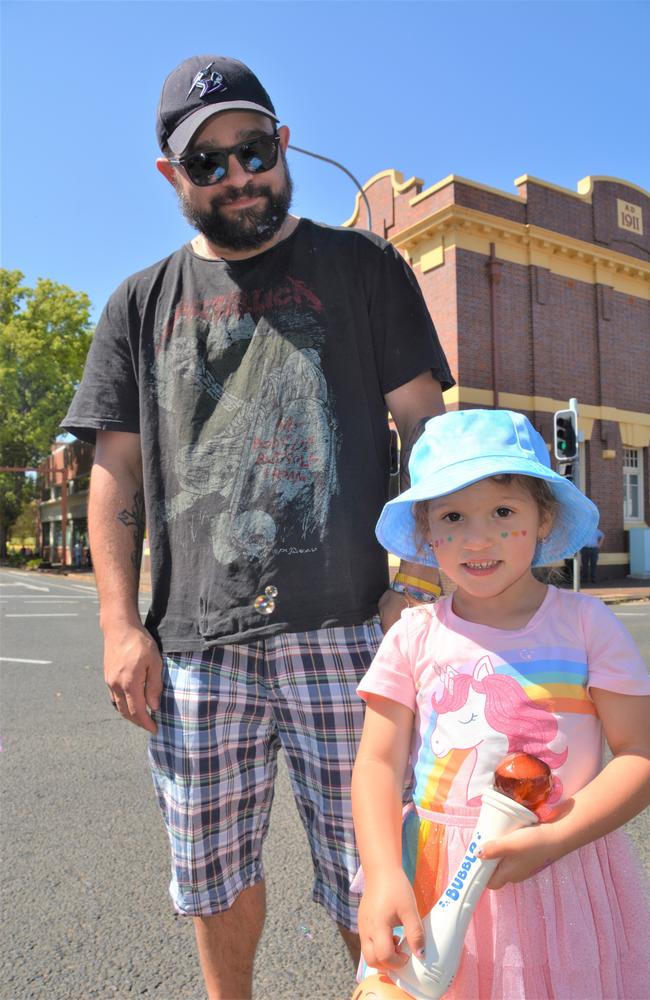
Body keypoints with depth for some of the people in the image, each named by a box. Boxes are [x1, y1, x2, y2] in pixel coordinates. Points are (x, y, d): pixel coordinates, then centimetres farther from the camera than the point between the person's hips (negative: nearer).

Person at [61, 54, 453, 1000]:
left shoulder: (361, 267, 10)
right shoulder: (142, 304, 14)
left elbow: (425, 427, 4)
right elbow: (117, 470, 10)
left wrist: (420, 579, -7)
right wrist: (120, 625, 1)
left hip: (343, 626, -2)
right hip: (195, 640, 3)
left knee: (367, 875, 6)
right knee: (212, 876, 16)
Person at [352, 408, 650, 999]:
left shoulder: (586, 624, -6)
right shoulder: (414, 636, -4)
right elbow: (378, 764, -5)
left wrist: (553, 840, -18)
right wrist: (383, 876, -19)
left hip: (563, 880, 0)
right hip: (436, 881, 1)